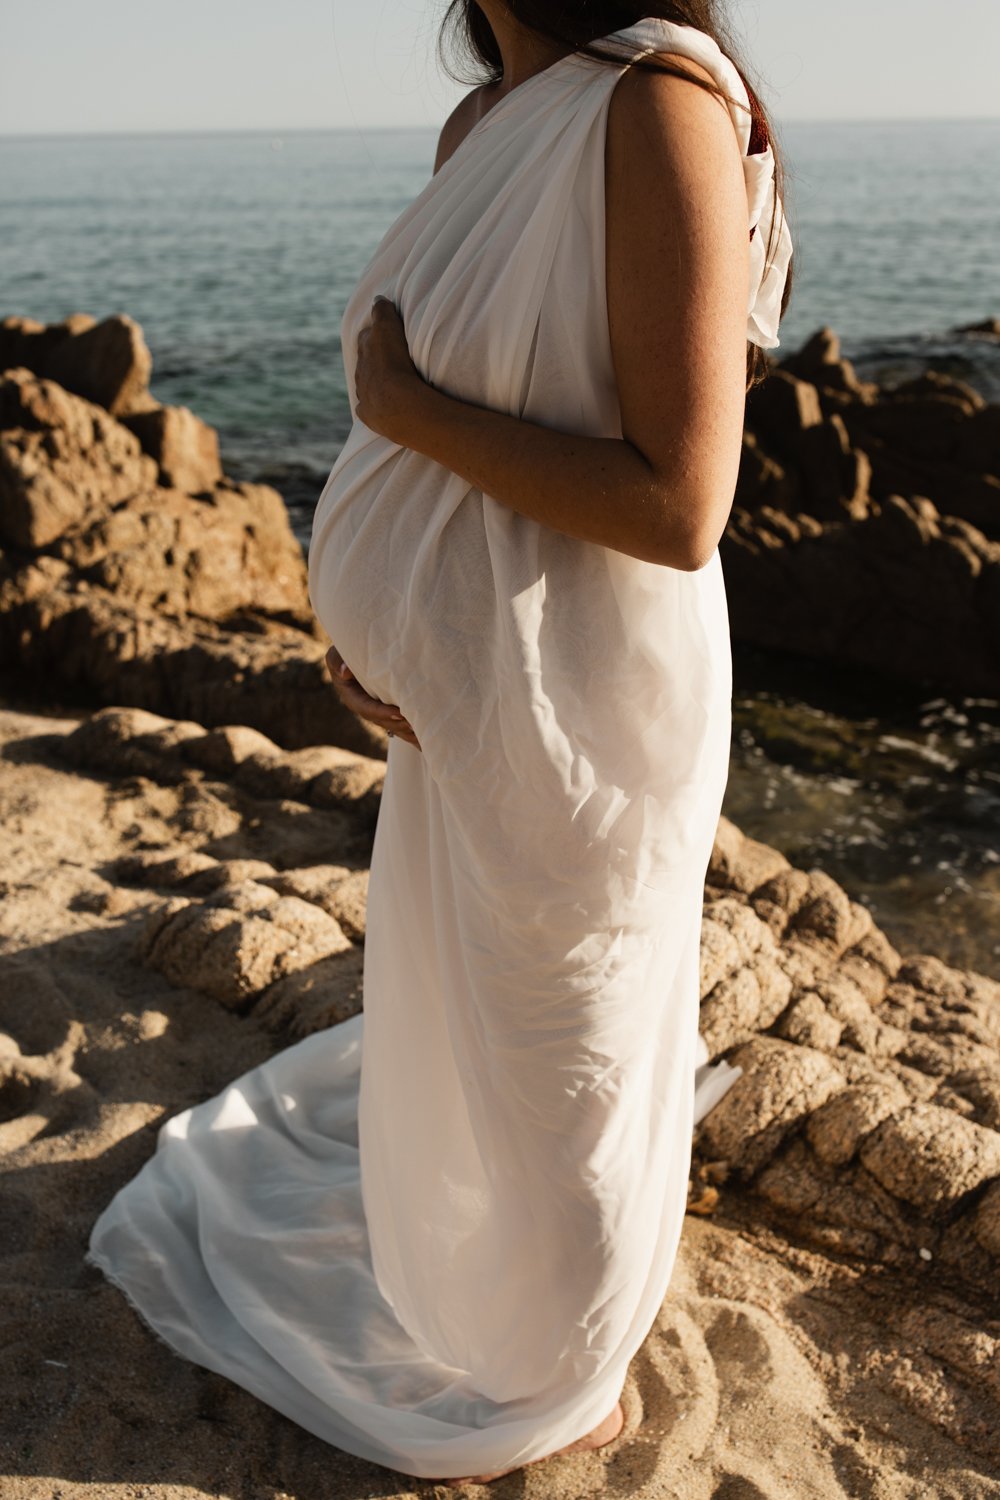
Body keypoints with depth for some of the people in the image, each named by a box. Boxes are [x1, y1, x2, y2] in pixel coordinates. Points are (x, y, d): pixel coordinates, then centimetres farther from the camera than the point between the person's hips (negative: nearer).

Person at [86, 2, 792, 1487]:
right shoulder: (480, 121, 5)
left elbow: (678, 505, -26)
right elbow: (443, 414, 10)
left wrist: (402, 401, -19)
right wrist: (363, 630, -3)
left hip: (578, 703, -7)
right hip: (456, 686, 7)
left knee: (558, 1047, 14)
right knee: (452, 997, 26)